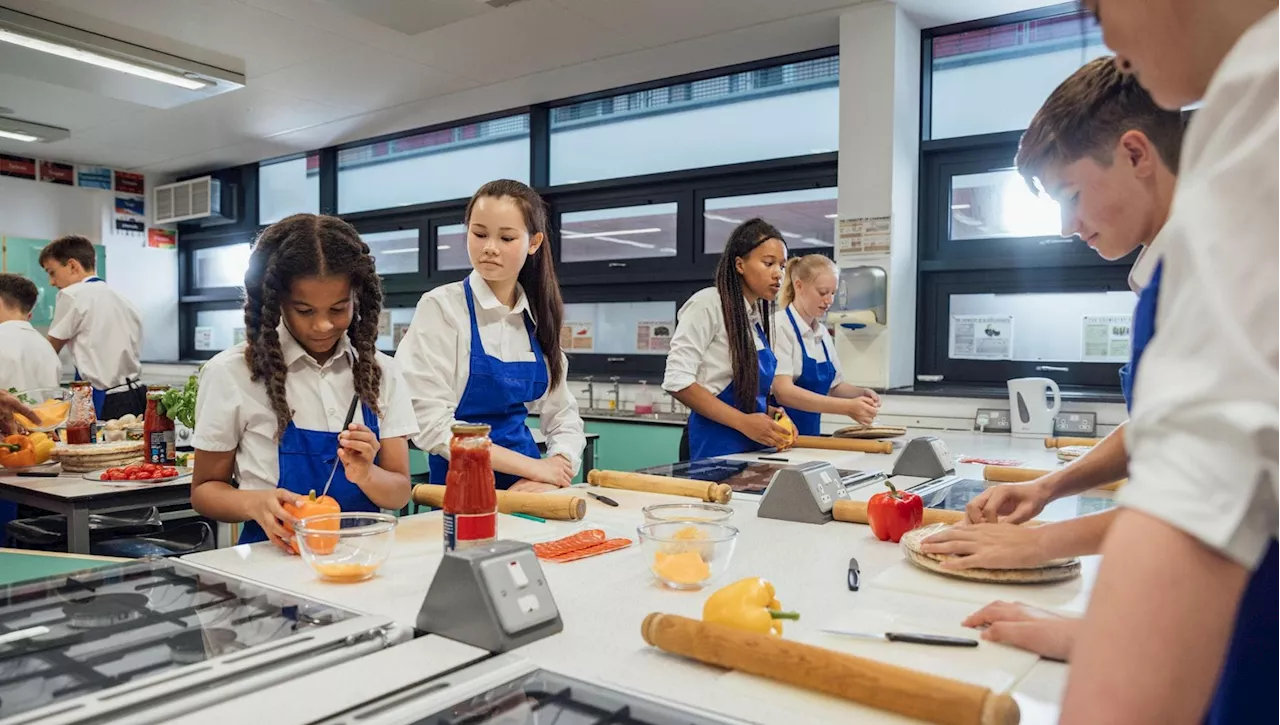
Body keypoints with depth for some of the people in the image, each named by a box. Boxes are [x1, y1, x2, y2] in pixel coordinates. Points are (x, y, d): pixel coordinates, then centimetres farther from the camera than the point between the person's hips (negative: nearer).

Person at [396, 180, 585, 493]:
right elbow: (430, 423, -12)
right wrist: (534, 466, -13)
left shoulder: (537, 317, 7)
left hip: (527, 487, 4)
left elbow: (563, 415, 8)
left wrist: (555, 472, -10)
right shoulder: (440, 307, -6)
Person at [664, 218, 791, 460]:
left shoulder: (760, 315, 10)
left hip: (753, 445, 7)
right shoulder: (708, 304, -11)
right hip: (715, 444, -7)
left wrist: (771, 414, 0)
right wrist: (744, 422, -21)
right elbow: (678, 381, -18)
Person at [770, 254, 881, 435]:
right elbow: (783, 392, -22)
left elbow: (834, 385, 18)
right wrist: (847, 407, -27)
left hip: (809, 434, 7)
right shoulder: (780, 327, -12)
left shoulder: (822, 332, 10)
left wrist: (861, 393, -2)